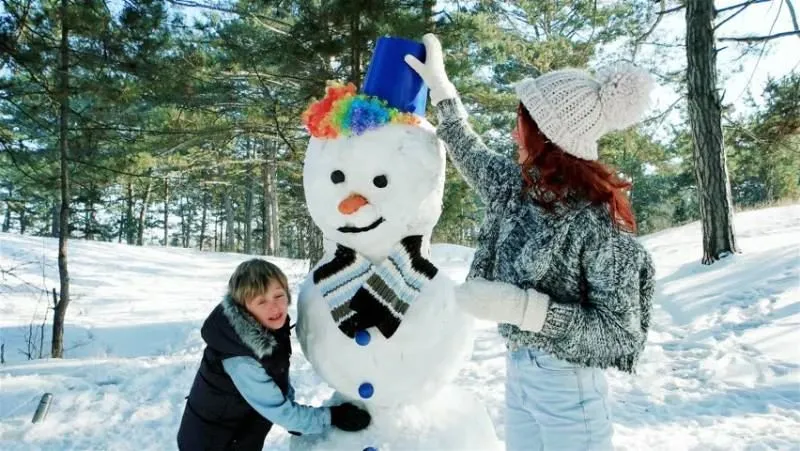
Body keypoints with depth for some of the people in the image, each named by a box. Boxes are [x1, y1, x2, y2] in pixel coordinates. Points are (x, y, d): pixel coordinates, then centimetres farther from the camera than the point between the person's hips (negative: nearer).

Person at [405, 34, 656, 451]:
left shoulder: (597, 216, -21)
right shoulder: (519, 186, -3)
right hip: (517, 371, 6)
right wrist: (438, 83, 22)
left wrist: (522, 306, -29)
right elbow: (469, 153, 17)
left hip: (566, 385, -6)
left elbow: (622, 335, -20)